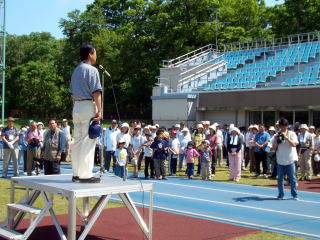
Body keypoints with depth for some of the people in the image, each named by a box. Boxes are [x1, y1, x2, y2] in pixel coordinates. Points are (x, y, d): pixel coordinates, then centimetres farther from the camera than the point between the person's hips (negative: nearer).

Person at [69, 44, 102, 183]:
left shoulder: (76, 71, 18)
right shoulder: (91, 70, -8)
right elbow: (96, 92, -15)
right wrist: (100, 110, -16)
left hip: (76, 106, 9)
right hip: (88, 106, -9)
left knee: (77, 141, 10)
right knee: (88, 141, -8)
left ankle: (76, 174, 14)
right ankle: (85, 175, -9)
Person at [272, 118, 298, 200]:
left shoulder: (292, 134, 0)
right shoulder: (277, 135, 7)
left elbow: (294, 144, -12)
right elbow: (274, 147, 6)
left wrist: (286, 137, -20)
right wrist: (276, 140, -11)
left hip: (290, 160, -2)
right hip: (280, 161, 2)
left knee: (292, 178, 1)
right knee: (280, 179, 5)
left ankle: (294, 195, 9)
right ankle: (280, 194, 14)